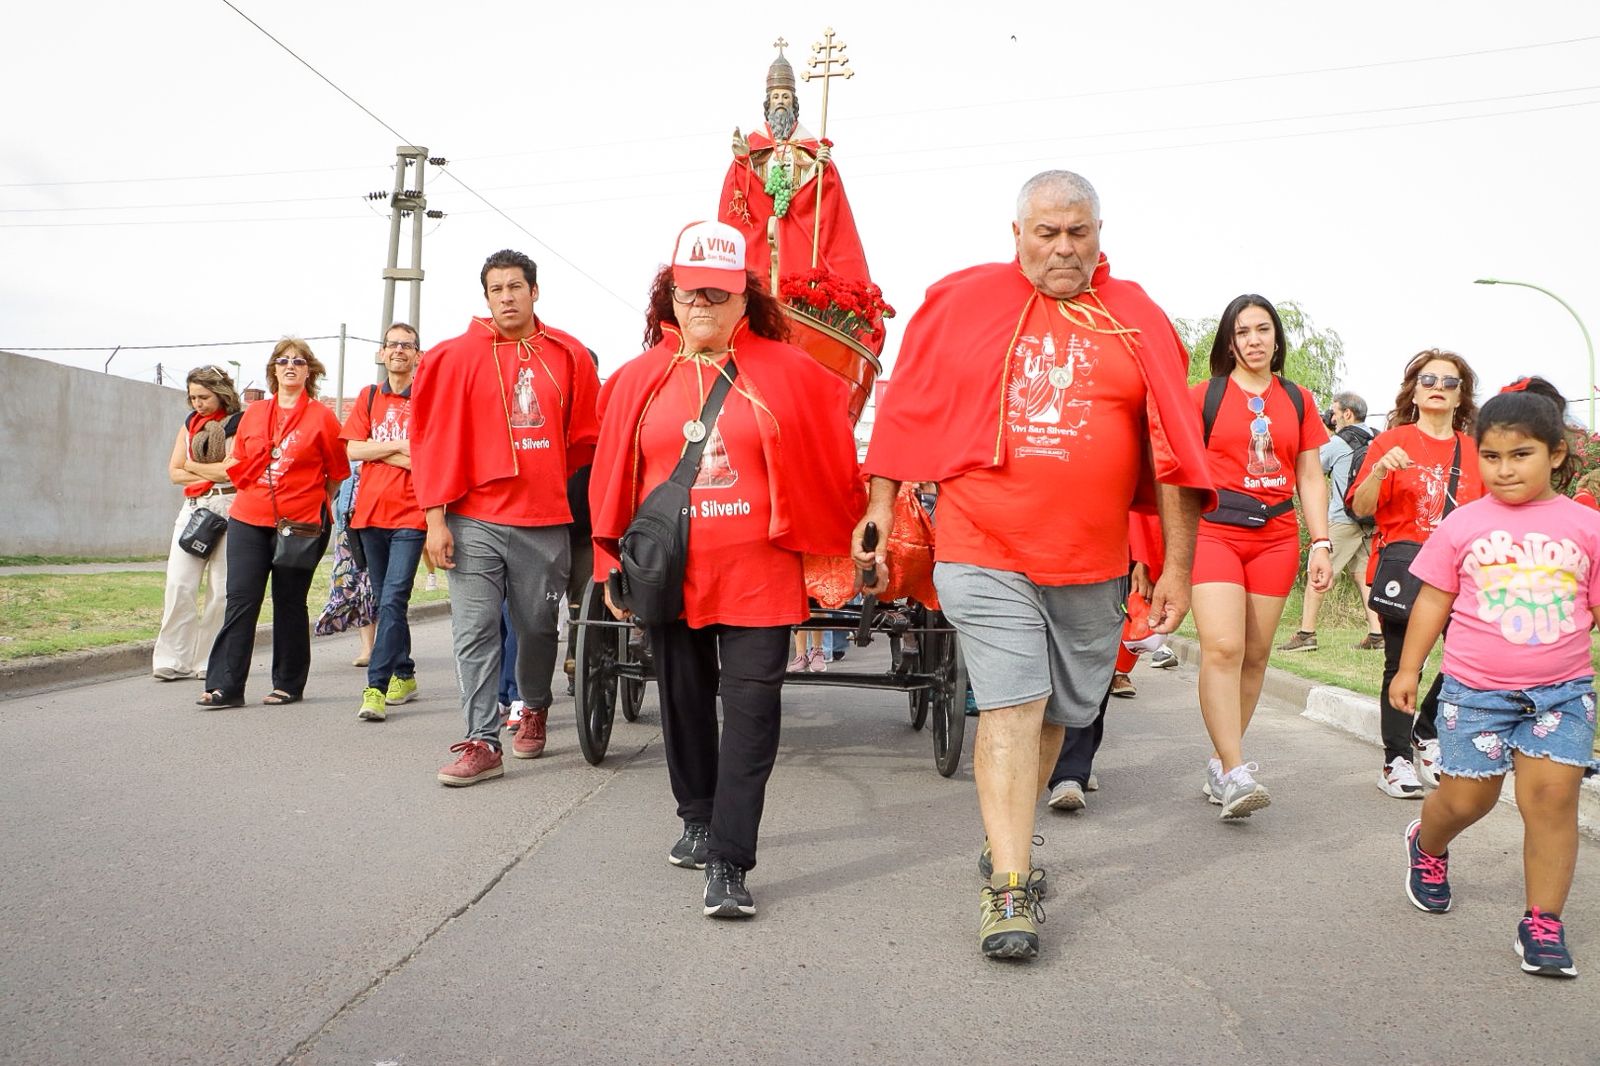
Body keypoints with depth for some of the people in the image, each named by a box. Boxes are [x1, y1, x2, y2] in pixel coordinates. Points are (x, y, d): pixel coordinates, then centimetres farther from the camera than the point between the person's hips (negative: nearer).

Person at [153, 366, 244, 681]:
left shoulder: (239, 424, 0)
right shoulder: (190, 423, 17)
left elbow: (232, 469, -12)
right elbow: (174, 472, 12)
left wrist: (193, 467, 1)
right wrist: (212, 474, -3)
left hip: (228, 507, -5)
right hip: (193, 508, 5)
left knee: (221, 589, -3)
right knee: (178, 584, -5)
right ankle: (174, 660, -2)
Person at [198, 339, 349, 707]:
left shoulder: (321, 416, 0)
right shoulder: (253, 413, 11)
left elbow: (337, 472, 4)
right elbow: (238, 462, 20)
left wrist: (316, 504, 6)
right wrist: (254, 493, 11)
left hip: (300, 524, -3)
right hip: (248, 520, 3)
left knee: (290, 603, 5)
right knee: (240, 600, -3)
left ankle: (289, 684, 17)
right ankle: (226, 686, -1)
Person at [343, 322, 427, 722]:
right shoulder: (368, 397, 14)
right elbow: (353, 449, 3)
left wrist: (380, 452, -8)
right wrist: (400, 446, -6)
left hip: (410, 513, -5)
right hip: (370, 511, 5)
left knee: (393, 600, -14)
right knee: (387, 602, 13)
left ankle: (376, 687, -15)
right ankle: (404, 675, 25)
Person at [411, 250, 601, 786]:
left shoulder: (570, 355, 5)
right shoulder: (458, 356, 0)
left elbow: (585, 436, 14)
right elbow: (436, 438, -1)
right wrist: (435, 517, -5)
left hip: (545, 521, 1)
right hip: (474, 520, -1)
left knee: (538, 626, 12)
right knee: (475, 632, -2)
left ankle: (535, 707, 37)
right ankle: (482, 742, 5)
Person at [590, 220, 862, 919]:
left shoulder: (787, 373, 0)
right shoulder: (640, 378, 6)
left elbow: (832, 468, 4)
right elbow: (613, 477, 8)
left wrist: (834, 553, 5)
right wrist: (613, 567, 8)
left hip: (759, 574, -2)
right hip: (670, 573, 3)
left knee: (750, 712, -5)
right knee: (685, 702, 16)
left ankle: (728, 862, 1)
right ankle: (698, 819, 38)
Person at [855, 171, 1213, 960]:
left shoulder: (1136, 319, 5)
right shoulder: (963, 300, 2)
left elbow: (1172, 449, 4)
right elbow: (906, 415, 7)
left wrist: (1178, 567, 2)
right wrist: (881, 513, 5)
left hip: (1092, 561, 3)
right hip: (984, 550, -2)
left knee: (1058, 712, 14)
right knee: (1011, 707, -8)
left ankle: (1008, 841, 37)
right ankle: (1008, 889, 1)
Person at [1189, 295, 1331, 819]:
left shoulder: (1298, 400, 14)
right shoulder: (1204, 395, 4)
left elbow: (1310, 478, 15)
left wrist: (1321, 545, 6)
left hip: (1276, 536, 4)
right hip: (1214, 531, -3)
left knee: (1256, 654, 3)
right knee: (1222, 648, -16)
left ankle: (1220, 762, 15)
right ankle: (1234, 775, -16)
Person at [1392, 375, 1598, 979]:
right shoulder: (1462, 526, -1)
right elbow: (1433, 600, 5)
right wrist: (1408, 669, 7)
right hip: (1475, 690, 0)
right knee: (1465, 799, 7)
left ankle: (1543, 921, 7)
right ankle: (1427, 844, 41)